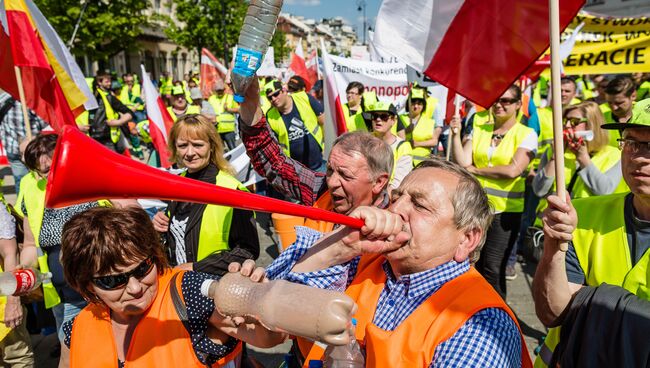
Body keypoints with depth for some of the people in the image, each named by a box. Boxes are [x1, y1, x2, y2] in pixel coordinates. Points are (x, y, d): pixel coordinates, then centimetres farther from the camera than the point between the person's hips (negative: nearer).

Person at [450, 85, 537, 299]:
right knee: (473, 264, 11)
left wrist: (475, 170, -9)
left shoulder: (527, 134, -3)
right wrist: (456, 135, -12)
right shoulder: (479, 129, 7)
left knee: (493, 268, 1)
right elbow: (462, 163, -2)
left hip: (506, 209, -3)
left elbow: (512, 170, -17)